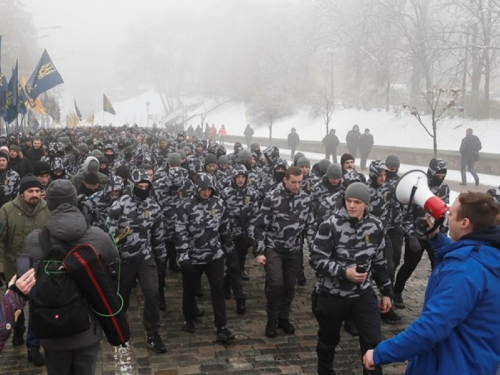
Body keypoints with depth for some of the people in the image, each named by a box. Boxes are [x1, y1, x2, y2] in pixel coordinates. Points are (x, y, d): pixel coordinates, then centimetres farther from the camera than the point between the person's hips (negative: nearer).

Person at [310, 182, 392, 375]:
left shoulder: (376, 226, -2)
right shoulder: (330, 225, -17)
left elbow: (379, 261, 10)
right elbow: (316, 259, -16)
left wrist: (386, 292, 12)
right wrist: (343, 272, -27)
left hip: (363, 294, 3)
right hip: (331, 294, -2)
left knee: (373, 341, -3)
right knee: (329, 340, 16)